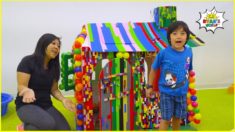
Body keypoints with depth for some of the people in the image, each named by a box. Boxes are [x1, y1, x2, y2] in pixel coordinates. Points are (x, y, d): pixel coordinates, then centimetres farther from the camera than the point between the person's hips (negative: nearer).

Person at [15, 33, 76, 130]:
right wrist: (29, 91, -39)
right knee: (49, 124, -33)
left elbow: (54, 89, 6)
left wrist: (63, 99, -14)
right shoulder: (28, 61, -12)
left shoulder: (54, 67, 5)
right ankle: (25, 127, -1)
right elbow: (21, 86, -15)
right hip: (26, 105, -6)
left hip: (46, 105, 6)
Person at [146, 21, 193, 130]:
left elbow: (189, 70, 6)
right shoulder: (163, 53, -17)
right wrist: (149, 86, -1)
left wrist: (189, 86, 12)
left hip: (182, 92, 4)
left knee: (178, 117, 20)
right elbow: (154, 69, -5)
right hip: (166, 92, -3)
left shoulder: (189, 52, -7)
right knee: (166, 118, 6)